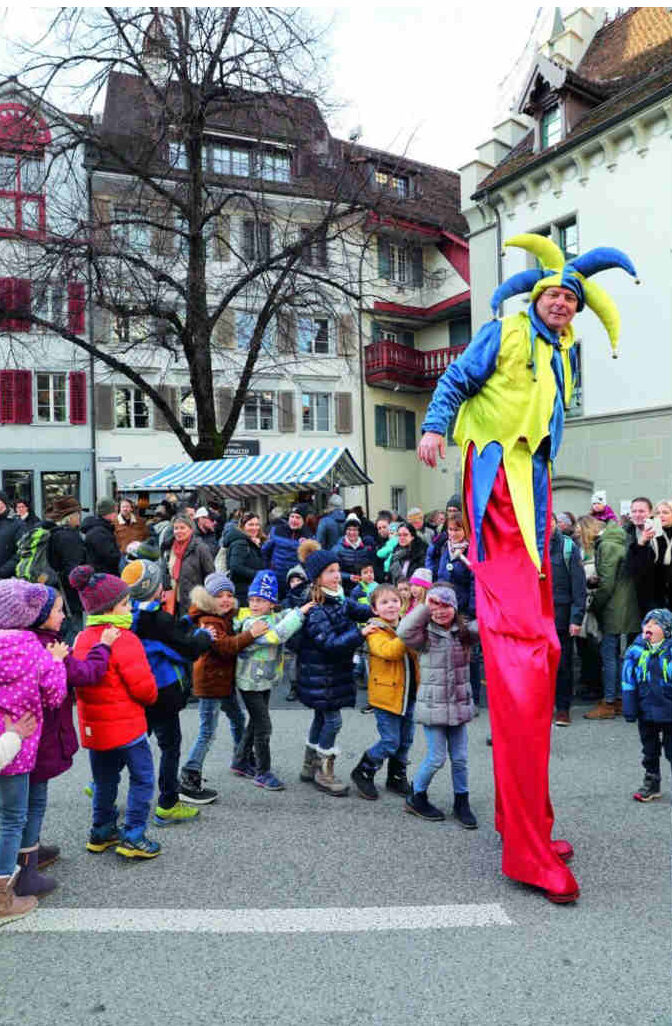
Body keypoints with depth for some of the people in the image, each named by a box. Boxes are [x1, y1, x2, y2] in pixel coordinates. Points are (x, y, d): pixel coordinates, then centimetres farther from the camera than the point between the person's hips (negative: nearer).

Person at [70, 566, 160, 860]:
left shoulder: (82, 639, 5)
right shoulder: (124, 639, -20)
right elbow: (142, 684, -20)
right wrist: (150, 697, 1)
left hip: (92, 723, 8)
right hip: (125, 725, -8)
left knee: (104, 780, 21)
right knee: (142, 778, 4)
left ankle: (101, 832, 31)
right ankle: (133, 838, 5)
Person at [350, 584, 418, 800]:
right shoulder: (376, 631, -12)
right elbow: (387, 651, -31)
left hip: (409, 695, 7)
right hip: (386, 696, -7)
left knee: (405, 741, 16)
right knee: (390, 742, -6)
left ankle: (397, 777, 34)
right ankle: (363, 773, 14)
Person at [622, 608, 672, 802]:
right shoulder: (637, 650, -4)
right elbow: (629, 682, 1)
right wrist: (629, 709, -1)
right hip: (646, 711, 3)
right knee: (649, 750, 18)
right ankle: (651, 783, 33)